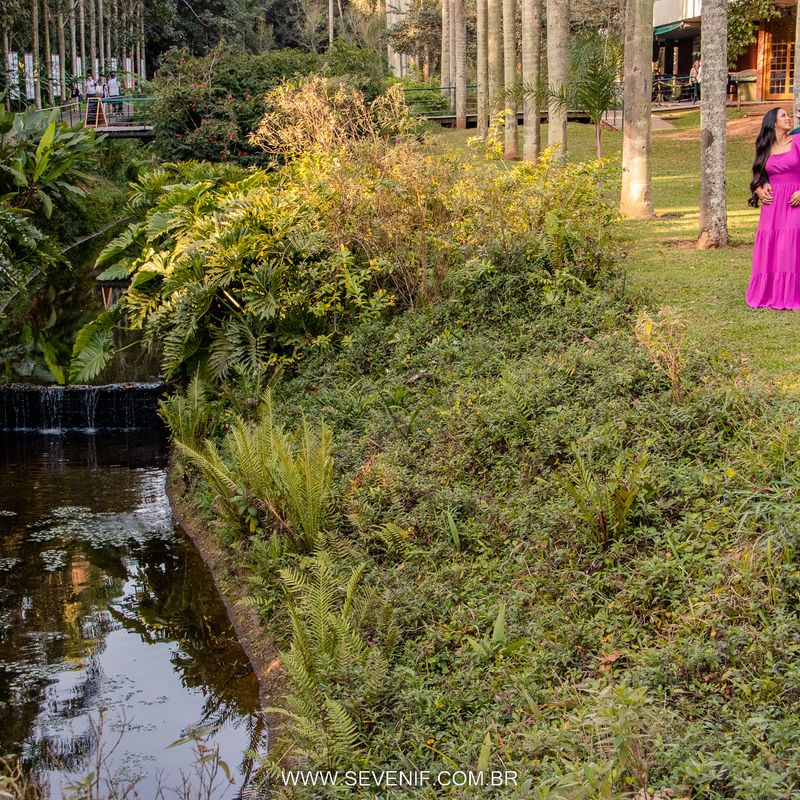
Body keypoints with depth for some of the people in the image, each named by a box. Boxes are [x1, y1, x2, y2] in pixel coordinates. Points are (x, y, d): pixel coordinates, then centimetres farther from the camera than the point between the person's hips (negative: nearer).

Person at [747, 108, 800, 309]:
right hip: (772, 203, 3)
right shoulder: (765, 149, 12)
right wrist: (760, 190, -1)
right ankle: (767, 295, 7)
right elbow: (758, 178, 19)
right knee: (768, 249, 0)